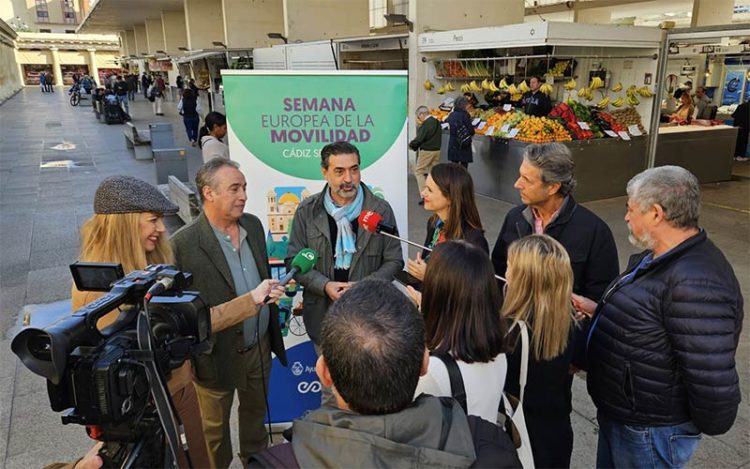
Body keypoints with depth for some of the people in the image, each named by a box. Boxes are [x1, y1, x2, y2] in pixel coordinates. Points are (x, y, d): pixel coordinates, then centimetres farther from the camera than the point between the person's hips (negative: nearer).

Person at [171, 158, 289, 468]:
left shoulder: (253, 225, -2)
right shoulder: (183, 244, -22)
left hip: (260, 346, 6)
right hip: (218, 354, -6)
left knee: (256, 411, 28)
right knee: (215, 427, 18)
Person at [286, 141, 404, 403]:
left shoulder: (381, 210, -5)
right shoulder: (307, 212, -3)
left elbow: (394, 261, -1)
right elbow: (294, 261, -1)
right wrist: (325, 285, -17)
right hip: (324, 314, 1)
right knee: (330, 388, 18)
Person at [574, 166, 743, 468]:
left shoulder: (695, 284, -32)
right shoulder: (658, 258, 3)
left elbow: (713, 380, -30)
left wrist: (707, 426, -13)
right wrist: (597, 311, 8)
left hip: (650, 432, -9)